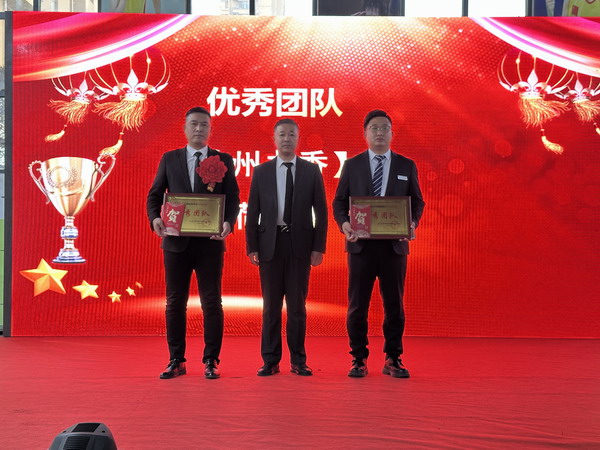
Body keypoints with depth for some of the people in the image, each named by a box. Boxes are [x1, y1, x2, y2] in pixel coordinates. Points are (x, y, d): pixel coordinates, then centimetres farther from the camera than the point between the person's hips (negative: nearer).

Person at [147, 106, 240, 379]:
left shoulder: (224, 160, 6)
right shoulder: (169, 159, 9)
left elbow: (233, 198, 1)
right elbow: (154, 195, 8)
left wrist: (228, 223, -18)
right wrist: (155, 218, -12)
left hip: (210, 242, -1)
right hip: (176, 241, 2)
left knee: (211, 302, 2)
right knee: (175, 302, 7)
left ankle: (211, 361, 12)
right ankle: (176, 360, 17)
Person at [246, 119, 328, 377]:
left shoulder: (311, 171, 5)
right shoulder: (261, 172, 7)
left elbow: (320, 211, 3)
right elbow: (253, 212, 5)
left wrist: (318, 247, -3)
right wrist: (252, 247, -2)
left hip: (300, 245, 0)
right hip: (270, 244, 1)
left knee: (297, 305, 5)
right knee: (271, 305, 6)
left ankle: (298, 361, 13)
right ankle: (270, 361, 15)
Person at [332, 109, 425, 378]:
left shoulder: (406, 166, 8)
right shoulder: (352, 165, 7)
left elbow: (417, 201, 9)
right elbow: (339, 201, 6)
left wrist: (412, 222, -11)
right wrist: (344, 223, -14)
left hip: (394, 244, 1)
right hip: (361, 244, 0)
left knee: (394, 304, 6)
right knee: (357, 304, 3)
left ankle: (393, 360, 17)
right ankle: (358, 360, 15)